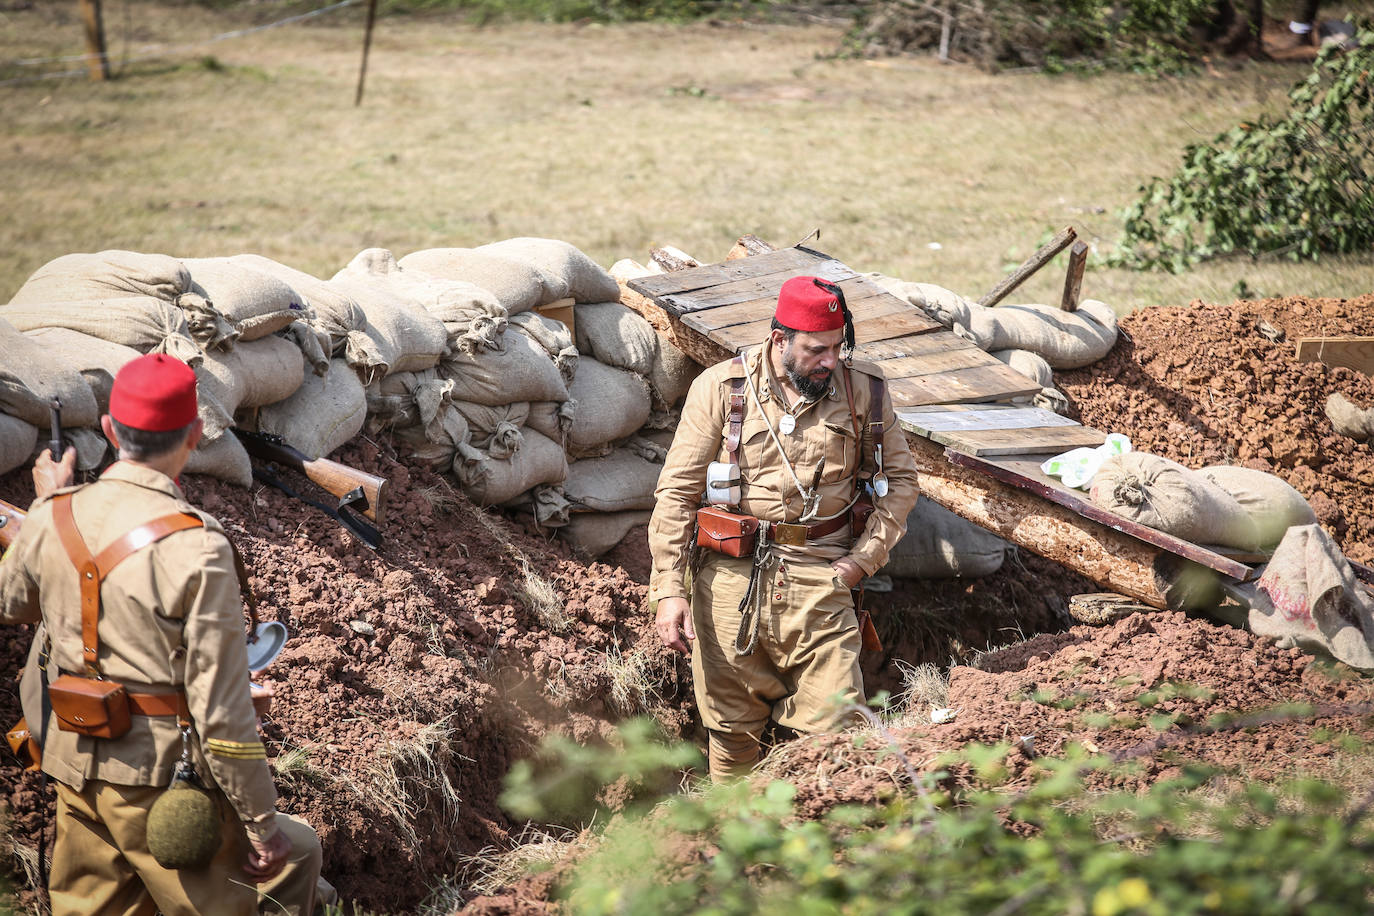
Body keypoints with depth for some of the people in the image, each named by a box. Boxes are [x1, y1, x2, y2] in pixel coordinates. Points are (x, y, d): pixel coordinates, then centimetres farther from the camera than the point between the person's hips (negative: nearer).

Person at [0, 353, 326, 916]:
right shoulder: (195, 547, -22)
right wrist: (261, 823, -12)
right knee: (290, 857, 11)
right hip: (161, 778, -7)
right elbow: (222, 709, -21)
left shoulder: (56, 517, -4)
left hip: (73, 765, 7)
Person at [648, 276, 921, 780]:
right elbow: (677, 492, -1)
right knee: (730, 727, 9)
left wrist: (864, 558, 0)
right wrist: (668, 589, -8)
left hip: (820, 575, 1)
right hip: (731, 574, -1)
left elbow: (900, 479, 13)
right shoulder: (721, 387, -4)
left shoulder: (864, 391, 1)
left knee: (835, 721, -7)